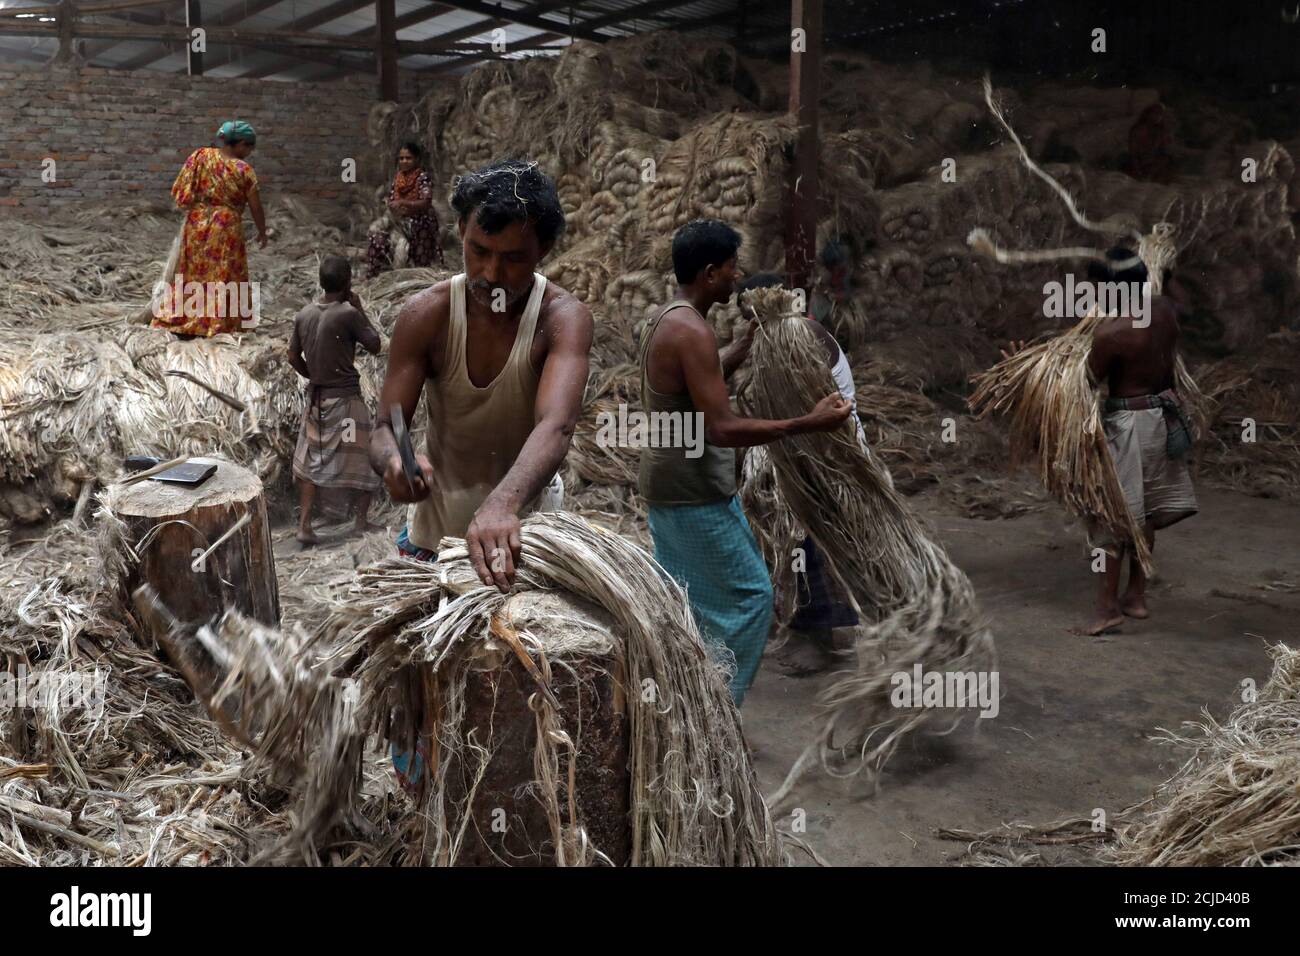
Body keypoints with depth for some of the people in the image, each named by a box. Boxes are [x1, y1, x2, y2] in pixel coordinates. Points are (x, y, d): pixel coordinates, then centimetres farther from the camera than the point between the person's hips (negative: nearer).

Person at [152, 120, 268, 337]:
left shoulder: (200, 156, -3)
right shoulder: (243, 170, -12)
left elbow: (179, 190, 0)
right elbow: (255, 206, -5)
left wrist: (193, 207, 18)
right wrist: (262, 232, 10)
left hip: (196, 225, 4)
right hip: (226, 230, -4)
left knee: (194, 272, 15)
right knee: (223, 275, 8)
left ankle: (182, 321, 20)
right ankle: (217, 325, 14)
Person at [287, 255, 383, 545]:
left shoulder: (304, 314, 1)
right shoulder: (348, 314, -17)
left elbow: (293, 357, 8)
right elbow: (375, 346, -6)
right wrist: (360, 308, -1)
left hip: (316, 398, 6)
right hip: (346, 398, -5)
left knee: (310, 462, 13)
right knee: (366, 459, 10)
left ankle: (304, 525, 9)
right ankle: (362, 520, 15)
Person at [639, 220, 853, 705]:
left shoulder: (664, 319, 8)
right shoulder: (692, 331, -23)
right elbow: (723, 429, -27)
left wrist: (749, 339, 18)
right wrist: (809, 423, -25)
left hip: (667, 486, 10)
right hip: (695, 494, -10)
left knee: (682, 599, 18)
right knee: (749, 595, 1)